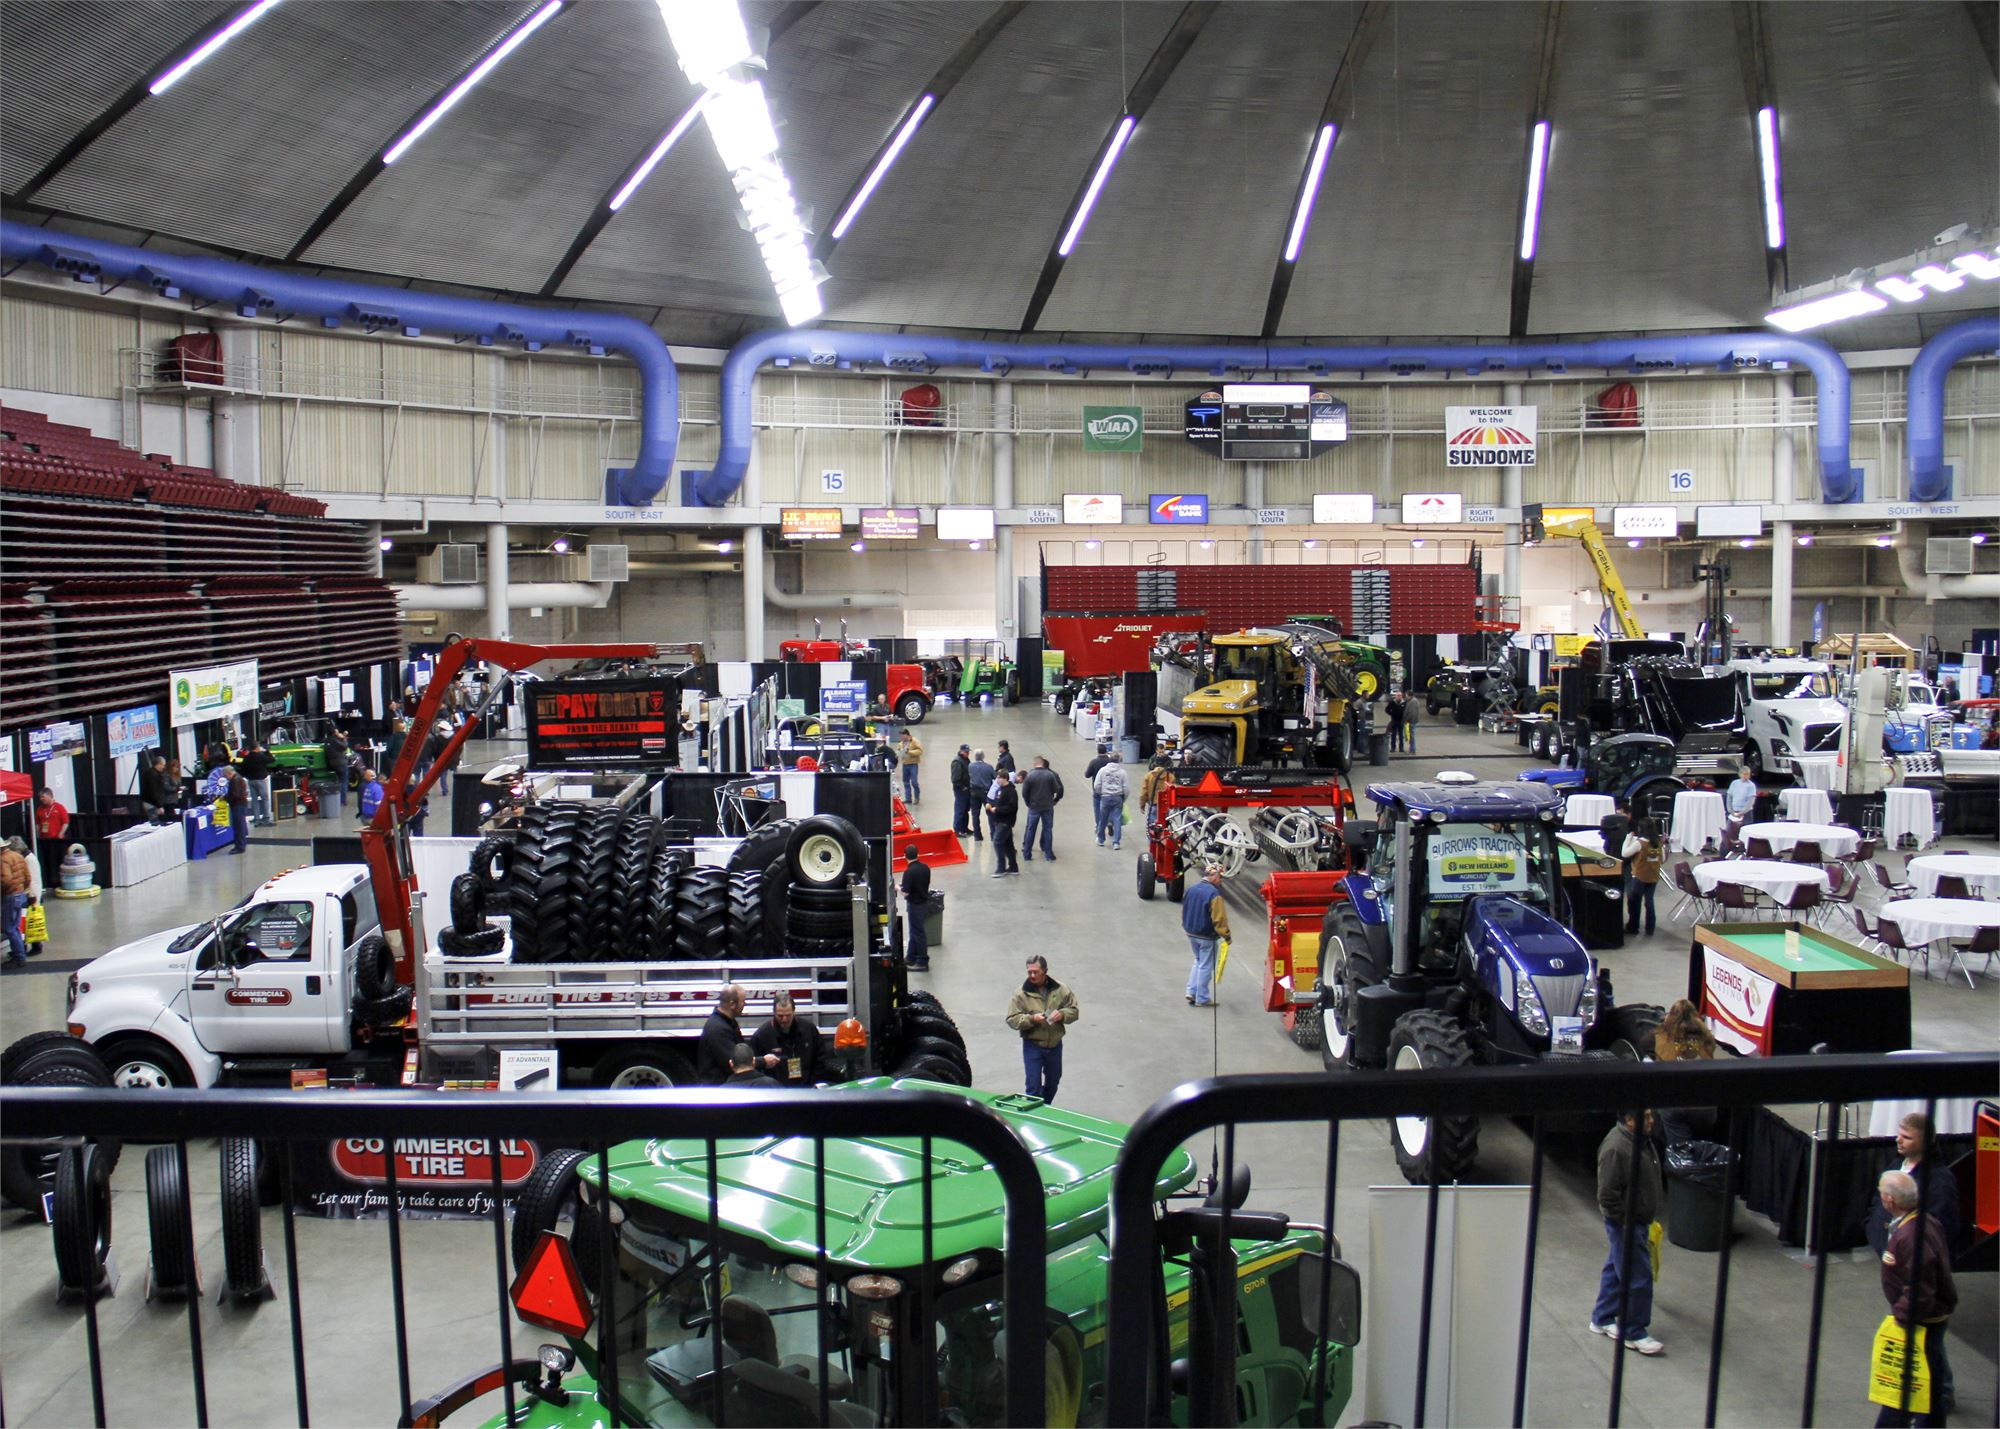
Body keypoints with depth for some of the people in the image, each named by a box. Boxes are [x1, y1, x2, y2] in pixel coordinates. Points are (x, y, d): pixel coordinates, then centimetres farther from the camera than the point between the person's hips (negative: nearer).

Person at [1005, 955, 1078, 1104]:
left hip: (1055, 1045, 4)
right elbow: (1012, 1019, -10)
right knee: (1034, 1085, -6)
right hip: (1033, 1046, -3)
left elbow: (1074, 1010, 4)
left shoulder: (1060, 990, -2)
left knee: (1053, 1081, 20)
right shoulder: (1021, 994, -9)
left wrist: (1062, 1014, -17)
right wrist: (1031, 1019, -25)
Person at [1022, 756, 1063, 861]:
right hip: (1048, 807, 0)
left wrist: (1028, 803, 8)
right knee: (1048, 830, 10)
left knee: (1030, 830, 10)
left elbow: (1024, 792, -8)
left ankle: (1027, 854, 13)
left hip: (1034, 807, 0)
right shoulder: (1050, 775, -9)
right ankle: (1049, 854, 11)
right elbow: (1056, 789, -3)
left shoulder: (1030, 775, -12)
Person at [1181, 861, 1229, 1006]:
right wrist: (1226, 934, -12)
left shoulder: (1191, 890, 1)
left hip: (1191, 934, 7)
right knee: (1206, 966, 6)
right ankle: (1202, 999, 13)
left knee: (1198, 961, 24)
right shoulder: (1214, 894, -22)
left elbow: (1184, 911, 11)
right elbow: (1219, 918, -22)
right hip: (1207, 937, -7)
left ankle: (1191, 991, 19)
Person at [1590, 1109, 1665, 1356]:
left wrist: (1651, 1215, 19)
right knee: (1638, 1277, -3)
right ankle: (1633, 1333, 8)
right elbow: (1608, 1195, -24)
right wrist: (1626, 1222, -19)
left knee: (1615, 1270, 19)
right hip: (1625, 1224, -9)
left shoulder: (1642, 1139, 4)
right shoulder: (1616, 1148, -27)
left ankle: (1602, 1319, 31)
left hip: (1639, 1221, 9)